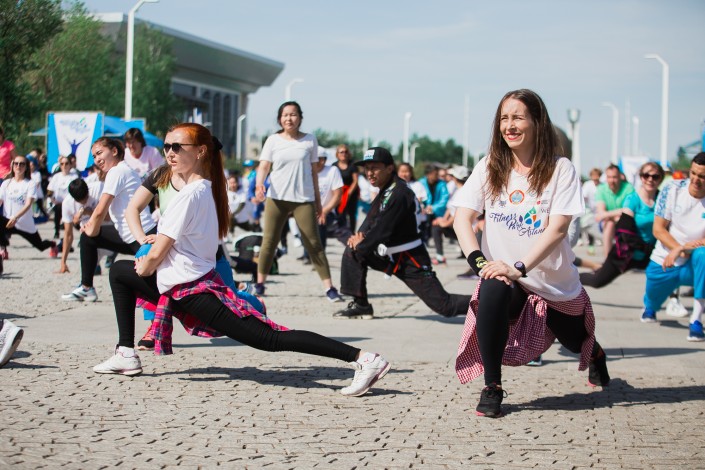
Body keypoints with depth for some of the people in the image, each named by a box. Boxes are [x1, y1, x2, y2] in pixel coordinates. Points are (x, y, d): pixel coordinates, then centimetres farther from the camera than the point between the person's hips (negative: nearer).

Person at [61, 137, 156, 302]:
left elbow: (101, 211, -16)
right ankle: (86, 288, 23)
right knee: (87, 237, 18)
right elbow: (106, 210, 21)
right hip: (130, 237, 11)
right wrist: (92, 225, 9)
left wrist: (92, 230, 1)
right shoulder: (124, 170, 18)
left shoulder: (117, 171, -13)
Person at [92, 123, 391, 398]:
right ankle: (127, 355, 18)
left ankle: (362, 359, -25)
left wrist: (142, 270, 6)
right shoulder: (206, 188, 13)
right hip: (190, 283, 10)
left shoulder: (190, 194, -16)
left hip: (193, 289, -10)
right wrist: (146, 265, 12)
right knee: (119, 271, 22)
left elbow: (157, 253, -15)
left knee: (268, 339, -17)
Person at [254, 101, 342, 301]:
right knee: (269, 241, 1)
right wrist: (259, 185, -22)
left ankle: (329, 287, -6)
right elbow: (264, 166, -2)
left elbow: (313, 171, 11)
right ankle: (260, 283, 13)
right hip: (277, 198, 0)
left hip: (304, 199, 0)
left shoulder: (310, 140, 7)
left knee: (314, 243, -5)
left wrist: (318, 199, 12)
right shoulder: (273, 140, 5)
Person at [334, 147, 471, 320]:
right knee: (352, 252, 1)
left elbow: (382, 231, -23)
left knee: (445, 306, -10)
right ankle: (360, 305, 6)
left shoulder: (398, 194, -23)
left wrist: (360, 244, -8)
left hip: (411, 261, -9)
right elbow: (371, 220, 12)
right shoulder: (385, 190, 7)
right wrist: (360, 236, -8)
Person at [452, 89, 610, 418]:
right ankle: (492, 386, -20)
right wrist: (479, 261, -26)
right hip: (505, 276, 0)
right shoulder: (489, 168, -4)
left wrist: (519, 268, -30)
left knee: (576, 341, 19)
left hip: (555, 283, 0)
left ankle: (596, 355, 62)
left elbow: (557, 228, -19)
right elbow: (462, 218, -9)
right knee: (493, 290, -35)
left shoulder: (561, 170, -12)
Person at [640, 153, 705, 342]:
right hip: (663, 262, 2)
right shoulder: (673, 190, -8)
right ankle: (649, 307, 55)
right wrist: (679, 247, -23)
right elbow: (658, 229, -8)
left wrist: (681, 249, -28)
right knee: (652, 303, 11)